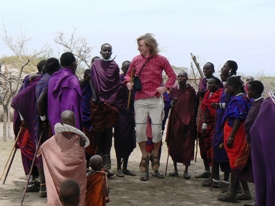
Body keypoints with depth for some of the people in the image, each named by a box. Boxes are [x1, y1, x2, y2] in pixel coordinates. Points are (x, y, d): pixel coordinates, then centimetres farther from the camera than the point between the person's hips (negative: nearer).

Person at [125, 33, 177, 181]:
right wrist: (128, 82, -3)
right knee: (140, 129, -3)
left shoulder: (161, 60, 0)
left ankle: (155, 155, 21)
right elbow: (128, 75, 18)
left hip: (155, 99, -2)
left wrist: (166, 87, -5)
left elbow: (172, 76, 8)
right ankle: (144, 156, 15)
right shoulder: (136, 60, 5)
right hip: (140, 99, 2)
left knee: (156, 130, -3)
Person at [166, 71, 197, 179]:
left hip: (188, 121, -2)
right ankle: (175, 169, 13)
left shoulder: (191, 91, 3)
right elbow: (169, 104, 10)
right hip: (175, 120, 2)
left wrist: (192, 121, -2)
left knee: (187, 145, -3)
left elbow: (194, 106, 6)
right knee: (174, 145, 2)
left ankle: (186, 171, 2)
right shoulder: (174, 90, 7)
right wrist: (172, 103, -14)